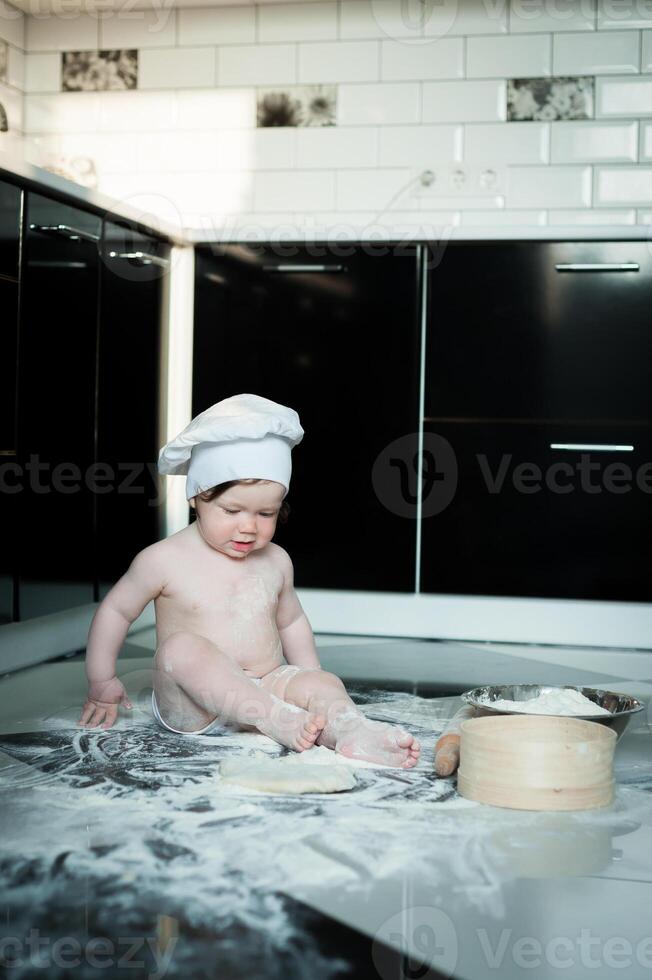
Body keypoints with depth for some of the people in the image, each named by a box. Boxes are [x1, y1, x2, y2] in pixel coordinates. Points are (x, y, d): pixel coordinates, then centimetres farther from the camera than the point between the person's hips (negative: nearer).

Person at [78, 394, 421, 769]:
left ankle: (354, 735, -55)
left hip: (266, 686, 4)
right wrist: (102, 684, 9)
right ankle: (278, 721, -41)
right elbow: (116, 610, 5)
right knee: (182, 646, -33)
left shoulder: (276, 561, 8)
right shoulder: (164, 560, -6)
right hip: (190, 708, -3)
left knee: (323, 683, -23)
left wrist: (312, 684, 20)